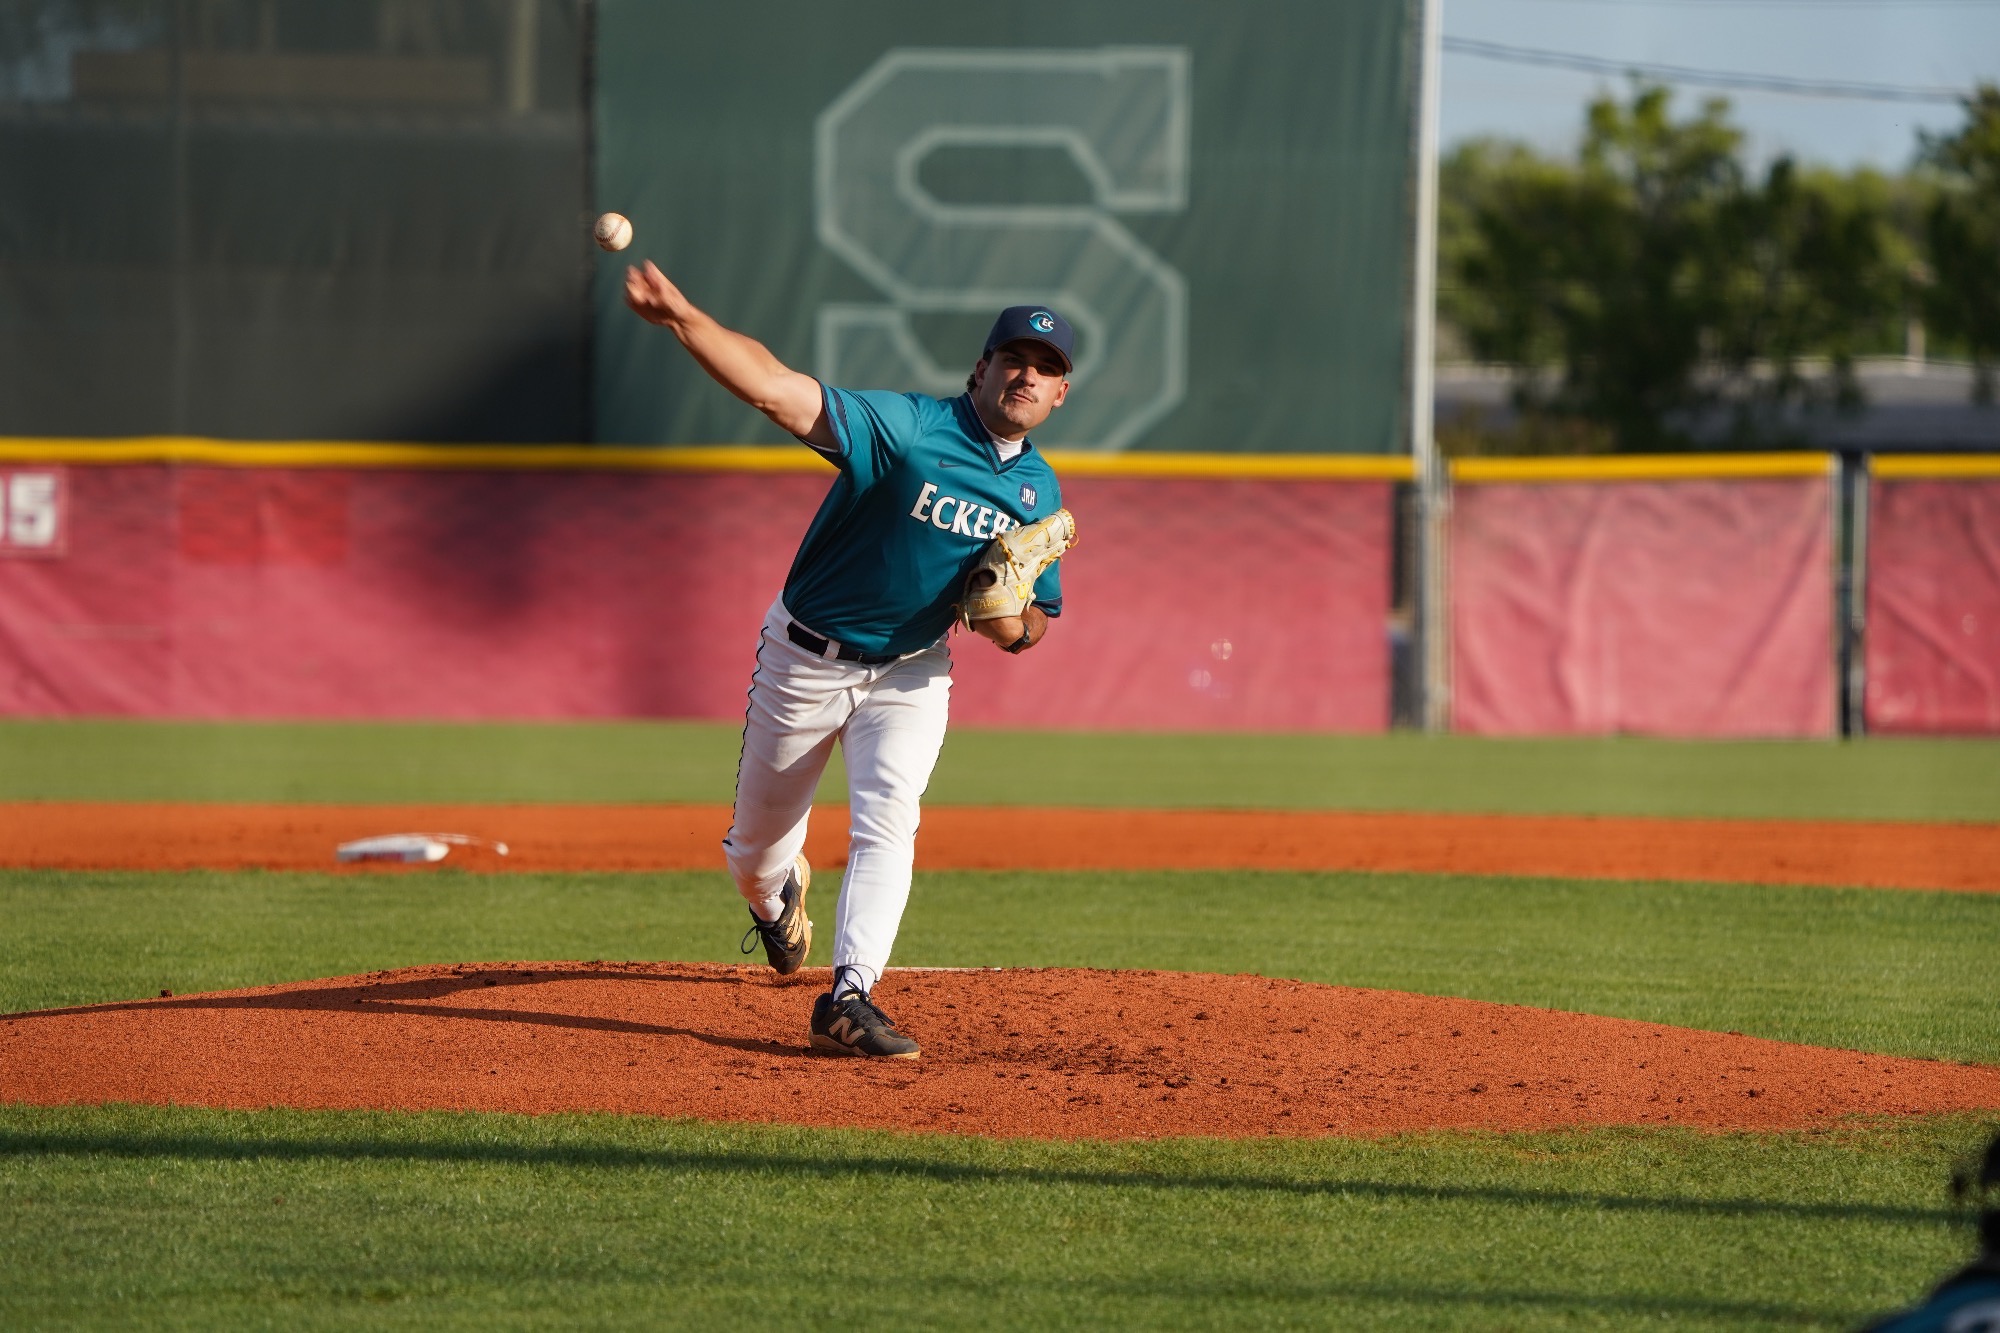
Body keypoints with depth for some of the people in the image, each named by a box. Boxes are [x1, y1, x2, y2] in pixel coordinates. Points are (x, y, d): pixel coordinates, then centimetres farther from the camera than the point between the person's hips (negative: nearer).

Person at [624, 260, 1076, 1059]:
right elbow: (776, 390, -35)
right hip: (807, 658, -3)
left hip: (910, 671, 3)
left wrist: (1009, 621, -20)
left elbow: (1034, 623, 7)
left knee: (888, 821, -20)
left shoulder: (1038, 491, -3)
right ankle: (776, 895, 47)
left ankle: (849, 1001, -22)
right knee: (757, 841, 11)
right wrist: (682, 319, -51)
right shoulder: (908, 427, -22)